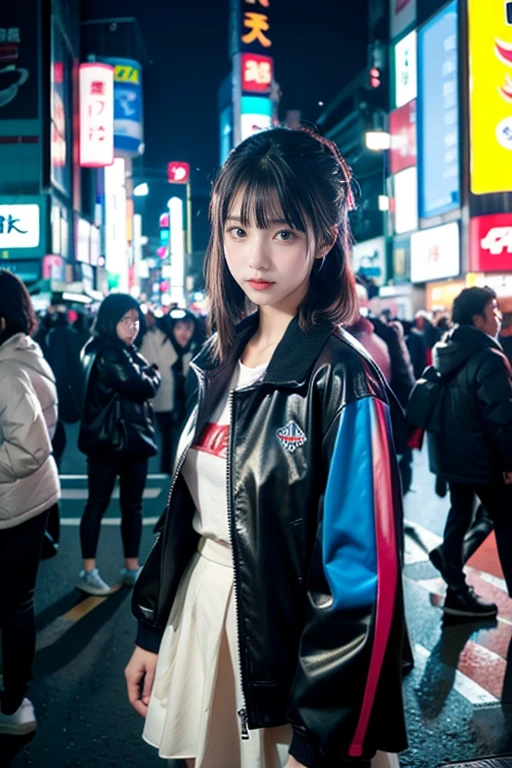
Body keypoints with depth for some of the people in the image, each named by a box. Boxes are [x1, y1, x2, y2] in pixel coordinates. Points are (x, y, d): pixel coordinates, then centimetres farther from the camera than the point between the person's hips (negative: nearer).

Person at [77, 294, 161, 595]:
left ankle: (132, 567, 21)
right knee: (98, 504, 0)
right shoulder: (108, 355, -17)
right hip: (108, 440, -9)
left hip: (133, 439, 9)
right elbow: (145, 387, -22)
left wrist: (147, 374, -8)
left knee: (132, 505, 12)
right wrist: (153, 373, -2)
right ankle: (89, 571, 7)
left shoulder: (126, 353, 14)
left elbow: (142, 393, 11)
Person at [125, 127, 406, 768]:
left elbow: (361, 572, -20)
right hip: (196, 612, 7)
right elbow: (187, 506, 9)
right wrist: (151, 632, 12)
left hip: (285, 635, -6)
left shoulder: (342, 380, -18)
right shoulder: (219, 361, 3)